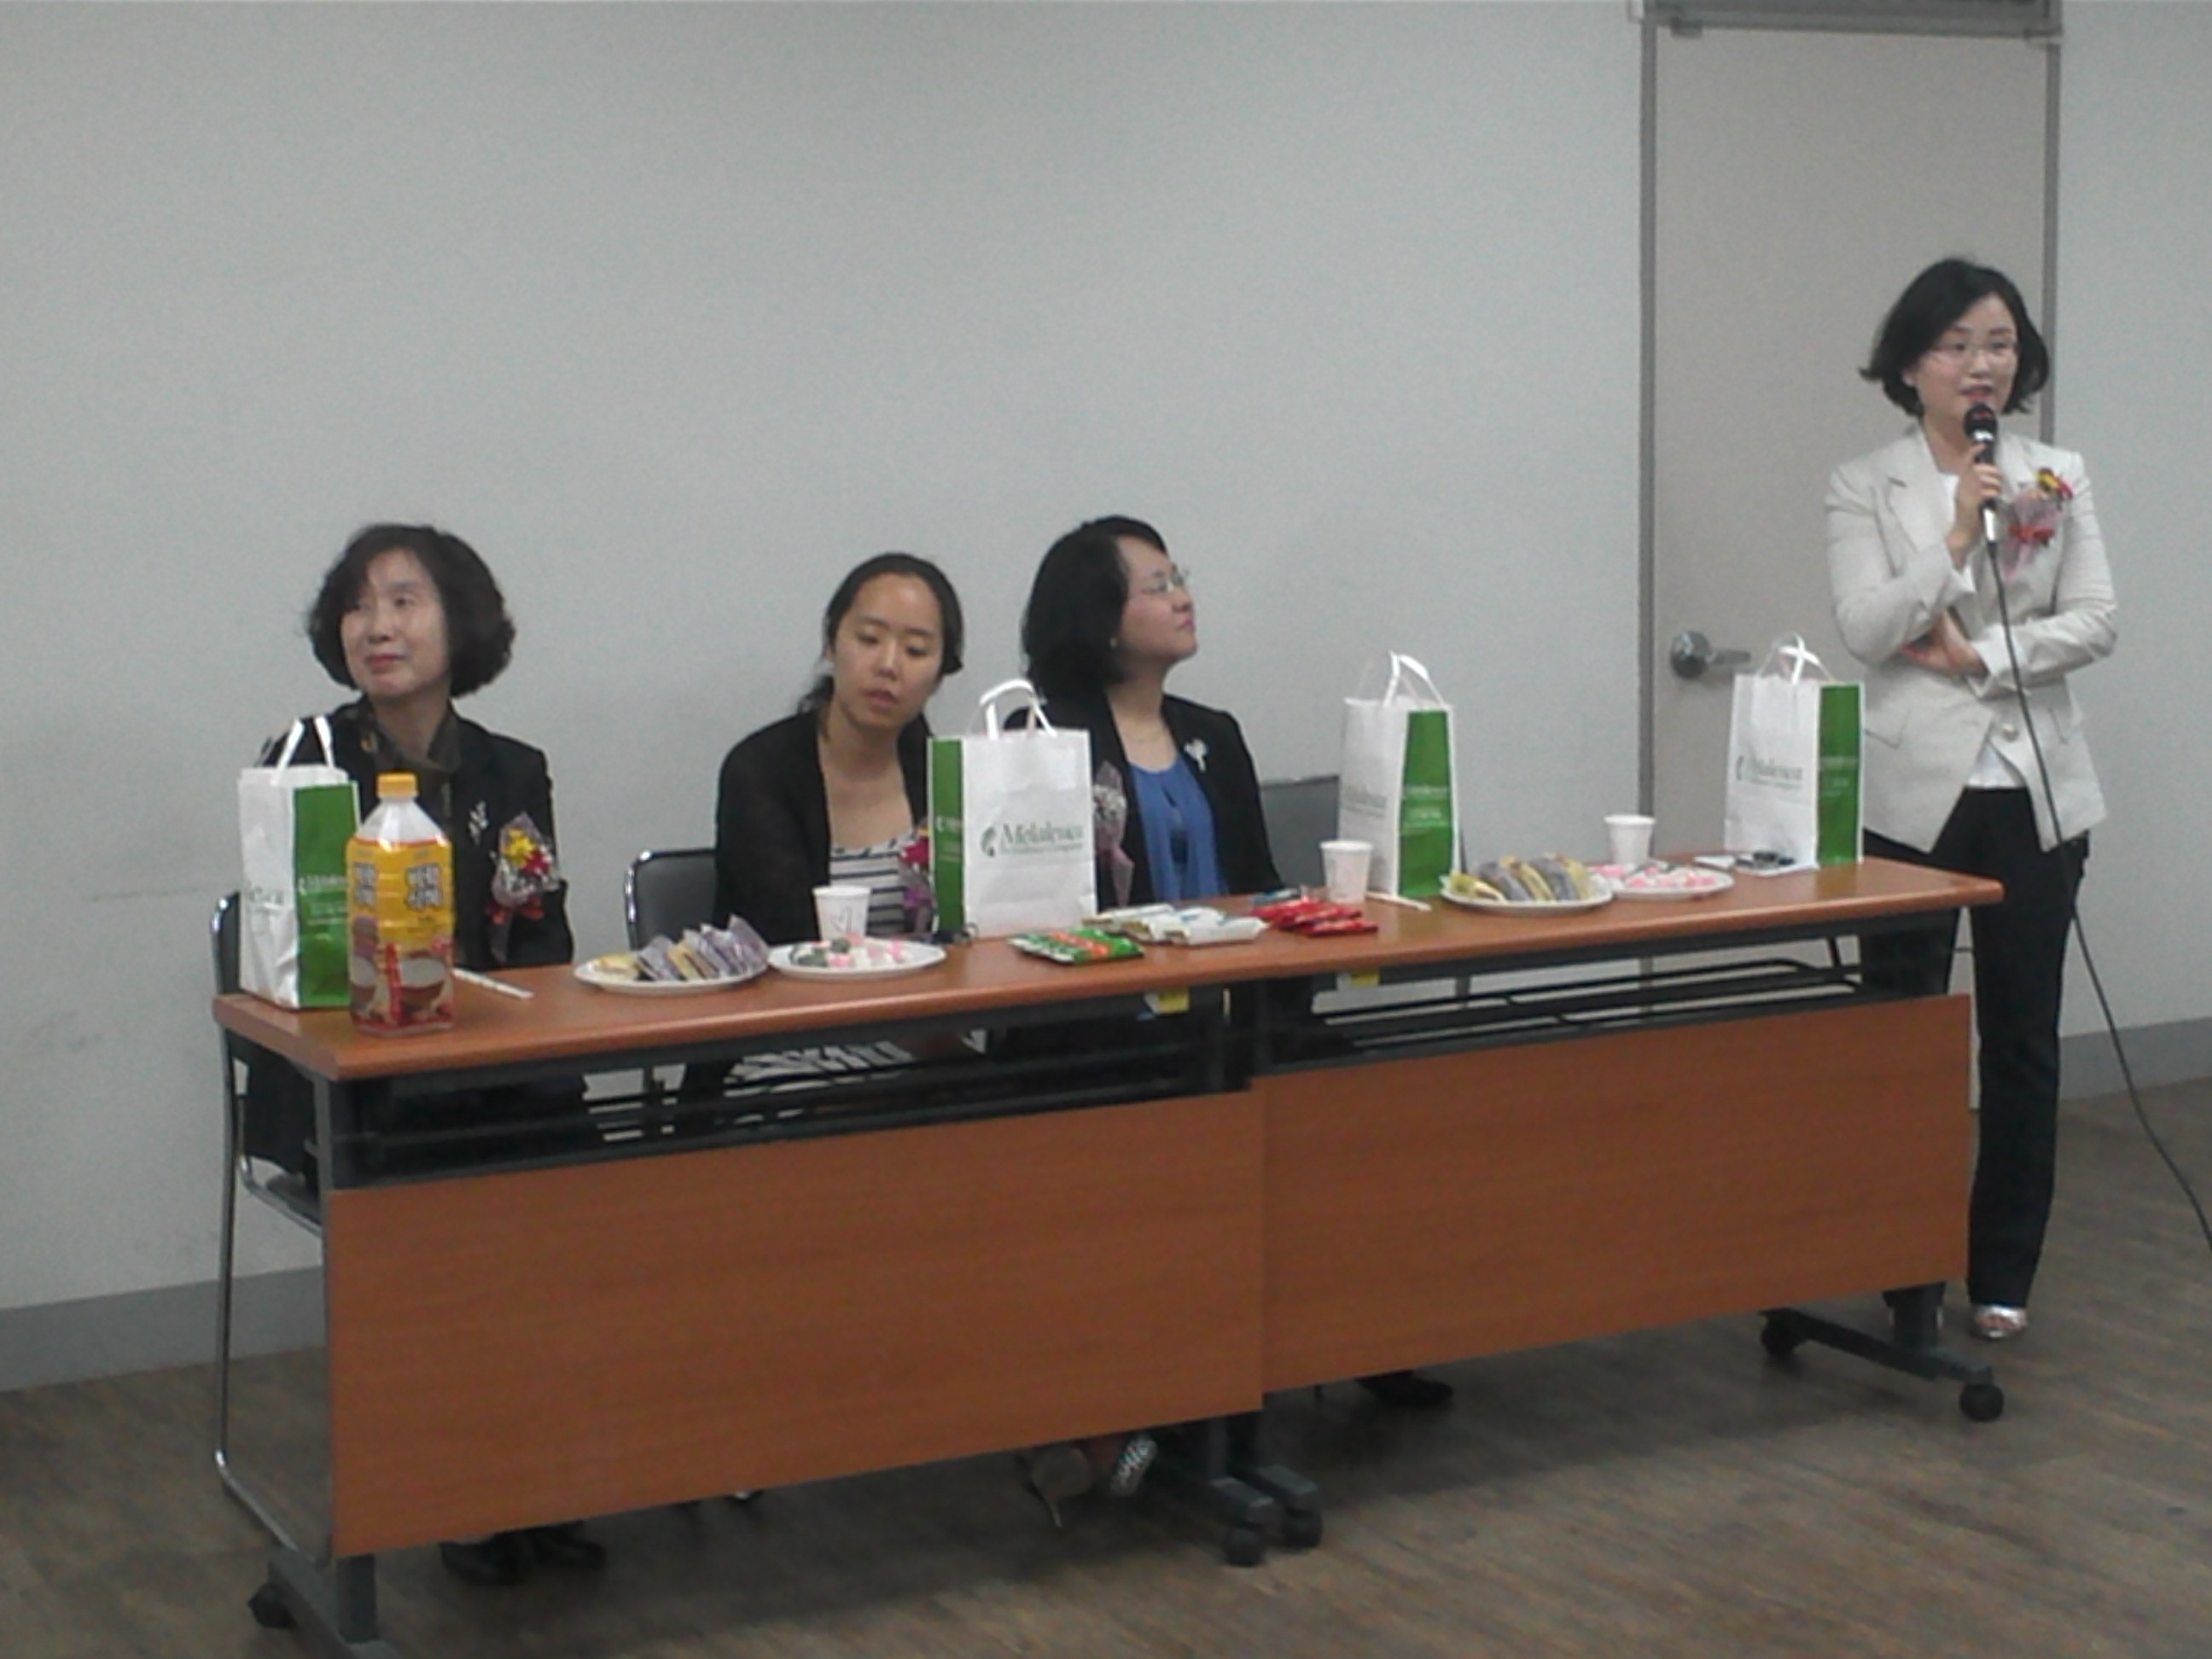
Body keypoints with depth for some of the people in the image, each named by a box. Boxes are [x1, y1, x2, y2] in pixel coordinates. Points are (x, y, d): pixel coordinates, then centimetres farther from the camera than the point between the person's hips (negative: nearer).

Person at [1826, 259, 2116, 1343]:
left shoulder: (2058, 479, 8)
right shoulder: (1866, 489, 1)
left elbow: (2094, 623, 0)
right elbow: (1866, 630, -10)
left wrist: (1979, 656, -11)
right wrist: (1959, 535, -18)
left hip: (2035, 791, 2)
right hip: (1916, 791, -2)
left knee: (2023, 1039, 6)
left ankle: (2004, 1275, 15)